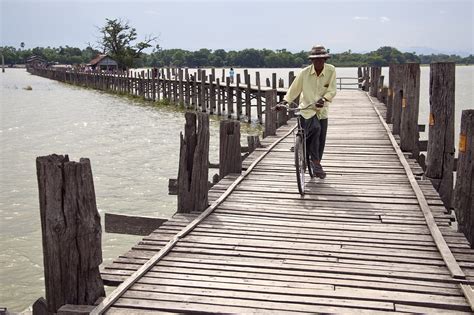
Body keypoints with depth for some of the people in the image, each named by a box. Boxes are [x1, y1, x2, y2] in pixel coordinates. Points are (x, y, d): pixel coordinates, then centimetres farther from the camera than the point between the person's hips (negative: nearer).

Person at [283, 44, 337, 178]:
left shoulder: (331, 70, -7)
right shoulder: (304, 72, -10)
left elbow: (332, 90, -10)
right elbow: (294, 89, -3)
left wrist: (324, 99, -27)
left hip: (322, 110, 3)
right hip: (306, 109, -3)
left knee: (321, 141, 7)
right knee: (315, 128, -29)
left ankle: (316, 164, 31)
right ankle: (315, 161, -14)